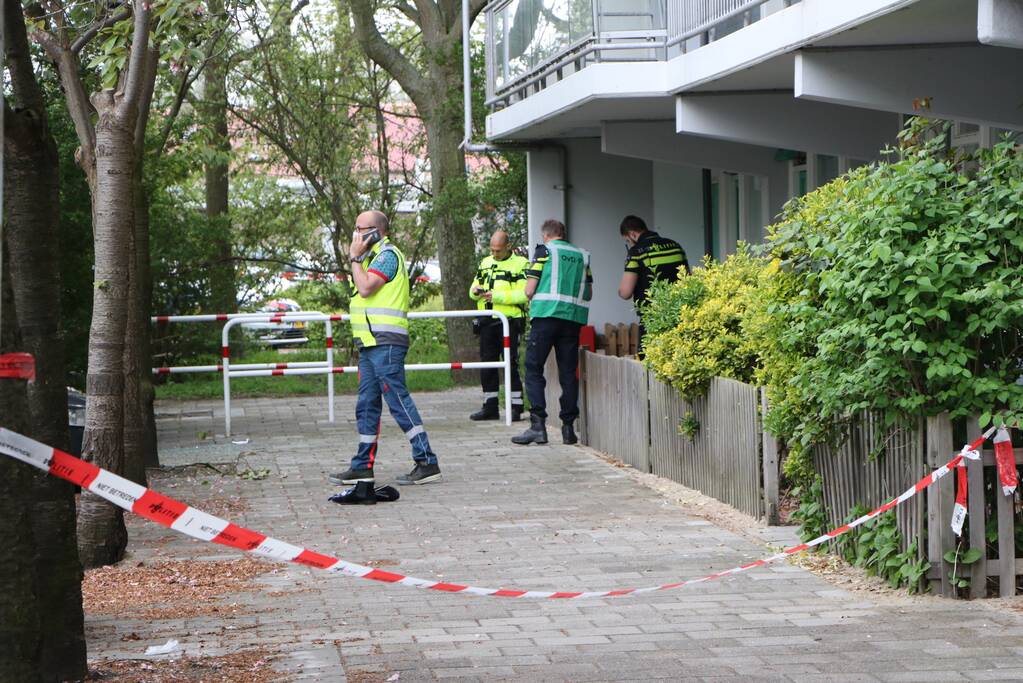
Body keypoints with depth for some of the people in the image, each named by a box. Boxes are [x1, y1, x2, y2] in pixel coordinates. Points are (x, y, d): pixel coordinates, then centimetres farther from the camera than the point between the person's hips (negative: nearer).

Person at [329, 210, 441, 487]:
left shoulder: (388, 254, -9)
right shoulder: (373, 256, 23)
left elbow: (366, 287, -19)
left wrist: (355, 258, -10)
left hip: (386, 344, -10)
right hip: (370, 345, 10)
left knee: (399, 402, -11)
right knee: (366, 406, 10)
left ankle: (427, 462, -10)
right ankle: (363, 466, 15)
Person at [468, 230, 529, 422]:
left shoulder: (520, 264, -3)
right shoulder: (485, 263, 18)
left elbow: (523, 294, -14)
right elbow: (473, 290, 22)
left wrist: (498, 296, -19)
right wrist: (475, 291, -2)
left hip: (509, 321, -6)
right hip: (487, 322, 6)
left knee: (511, 364, -5)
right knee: (487, 365, 8)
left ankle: (516, 407, -1)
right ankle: (490, 407, 15)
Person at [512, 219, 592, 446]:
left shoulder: (544, 251, 2)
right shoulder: (582, 255, 15)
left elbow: (529, 290, -2)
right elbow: (589, 293, 16)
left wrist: (533, 299, 19)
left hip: (546, 314, -4)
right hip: (574, 317, 4)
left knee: (534, 368, 0)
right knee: (568, 372, 8)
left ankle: (538, 425, -11)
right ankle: (568, 426, 7)